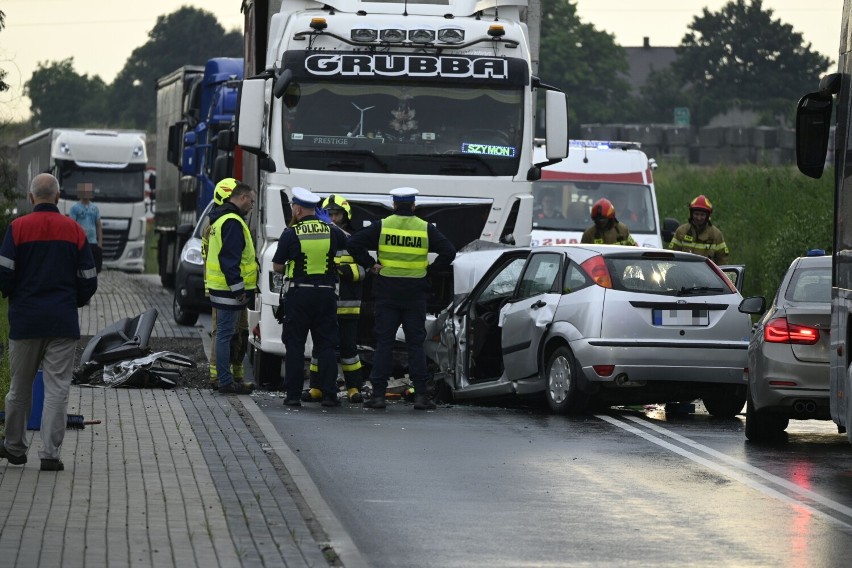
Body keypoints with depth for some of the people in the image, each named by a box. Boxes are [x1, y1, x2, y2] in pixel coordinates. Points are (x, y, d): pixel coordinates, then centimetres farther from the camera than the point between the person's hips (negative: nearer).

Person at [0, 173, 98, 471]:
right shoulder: (74, 230, 1)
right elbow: (88, 279, 3)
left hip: (25, 320, 0)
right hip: (64, 323, 0)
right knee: (57, 387, 1)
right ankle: (50, 453, -5)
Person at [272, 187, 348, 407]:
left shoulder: (291, 234, -7)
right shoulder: (331, 232, 1)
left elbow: (277, 266, 0)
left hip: (299, 293, -2)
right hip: (326, 294, 2)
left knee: (295, 345, 5)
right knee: (326, 345, 7)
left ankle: (293, 394, 2)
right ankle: (329, 394, 2)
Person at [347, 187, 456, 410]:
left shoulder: (382, 226, -2)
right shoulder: (426, 229, 0)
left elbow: (353, 243, -8)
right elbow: (448, 252, -3)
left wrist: (370, 265, -3)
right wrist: (429, 268, 2)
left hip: (387, 293, 0)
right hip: (415, 294, 0)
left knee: (384, 343, 2)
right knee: (415, 344, 4)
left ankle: (378, 394, -2)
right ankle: (420, 395, 0)